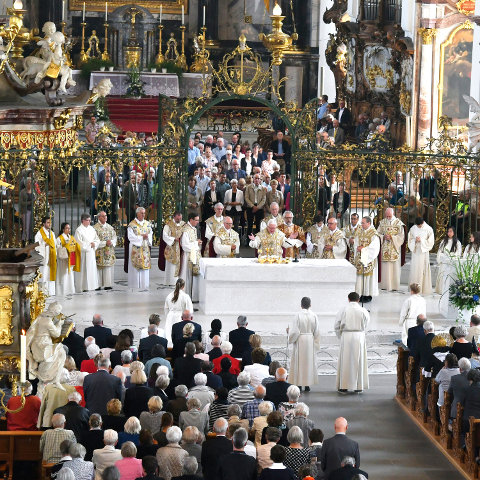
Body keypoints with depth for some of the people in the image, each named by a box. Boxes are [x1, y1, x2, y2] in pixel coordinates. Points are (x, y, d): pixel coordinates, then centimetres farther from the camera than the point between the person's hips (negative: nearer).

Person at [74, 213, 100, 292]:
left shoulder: (91, 229, 12)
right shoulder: (79, 230, -8)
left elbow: (97, 239, 14)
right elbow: (79, 243, -14)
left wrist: (94, 244, -6)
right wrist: (89, 244, -9)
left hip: (91, 253, 7)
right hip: (83, 253, -7)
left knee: (92, 269, 7)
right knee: (83, 270, -6)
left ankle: (91, 285, 12)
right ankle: (83, 287, -4)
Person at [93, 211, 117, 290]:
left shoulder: (110, 227, 13)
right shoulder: (95, 228, -4)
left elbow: (114, 237, 12)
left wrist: (111, 242, -9)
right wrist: (105, 243, -17)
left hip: (109, 251, 5)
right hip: (100, 252, -5)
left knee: (109, 268, 2)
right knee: (99, 268, -6)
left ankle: (107, 284, 4)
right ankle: (98, 285, -4)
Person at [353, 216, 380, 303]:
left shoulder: (373, 233, -9)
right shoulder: (359, 232, 11)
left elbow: (374, 247, -13)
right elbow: (356, 243, 14)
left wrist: (363, 249, -13)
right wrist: (357, 248, -7)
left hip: (369, 258, -6)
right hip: (359, 258, 6)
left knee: (368, 275, -3)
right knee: (360, 275, 4)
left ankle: (368, 295, 3)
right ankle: (360, 294, 9)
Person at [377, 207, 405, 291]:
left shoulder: (398, 223, -2)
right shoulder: (382, 222, 7)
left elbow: (401, 236, -5)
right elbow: (378, 233, 7)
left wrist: (391, 237, -15)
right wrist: (384, 237, -12)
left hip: (394, 248, -3)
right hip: (385, 248, 3)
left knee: (394, 267, -2)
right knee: (385, 267, 2)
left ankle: (394, 285, 2)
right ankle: (385, 285, 7)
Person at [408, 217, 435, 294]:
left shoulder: (428, 229, -4)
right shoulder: (413, 229, 4)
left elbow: (431, 242, -3)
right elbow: (410, 240, 10)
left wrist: (421, 240, -14)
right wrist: (415, 240, -11)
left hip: (424, 252, -3)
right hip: (415, 251, 3)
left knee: (423, 270, -3)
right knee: (414, 270, 2)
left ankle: (424, 289, 3)